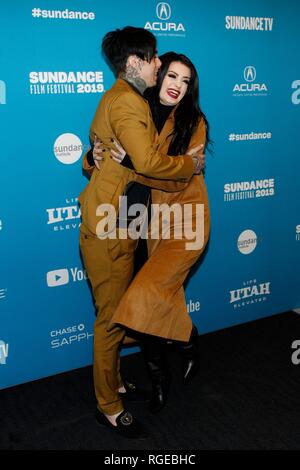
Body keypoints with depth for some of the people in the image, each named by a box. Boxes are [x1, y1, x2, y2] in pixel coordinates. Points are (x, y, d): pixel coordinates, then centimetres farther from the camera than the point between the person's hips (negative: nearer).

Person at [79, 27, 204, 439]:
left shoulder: (116, 98, 17)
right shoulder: (128, 102, -17)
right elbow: (148, 163, -28)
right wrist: (190, 164, -14)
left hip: (113, 222, 10)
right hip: (109, 227, -10)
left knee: (116, 310, 19)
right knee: (112, 317, 0)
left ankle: (112, 383, 36)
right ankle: (109, 408, 16)